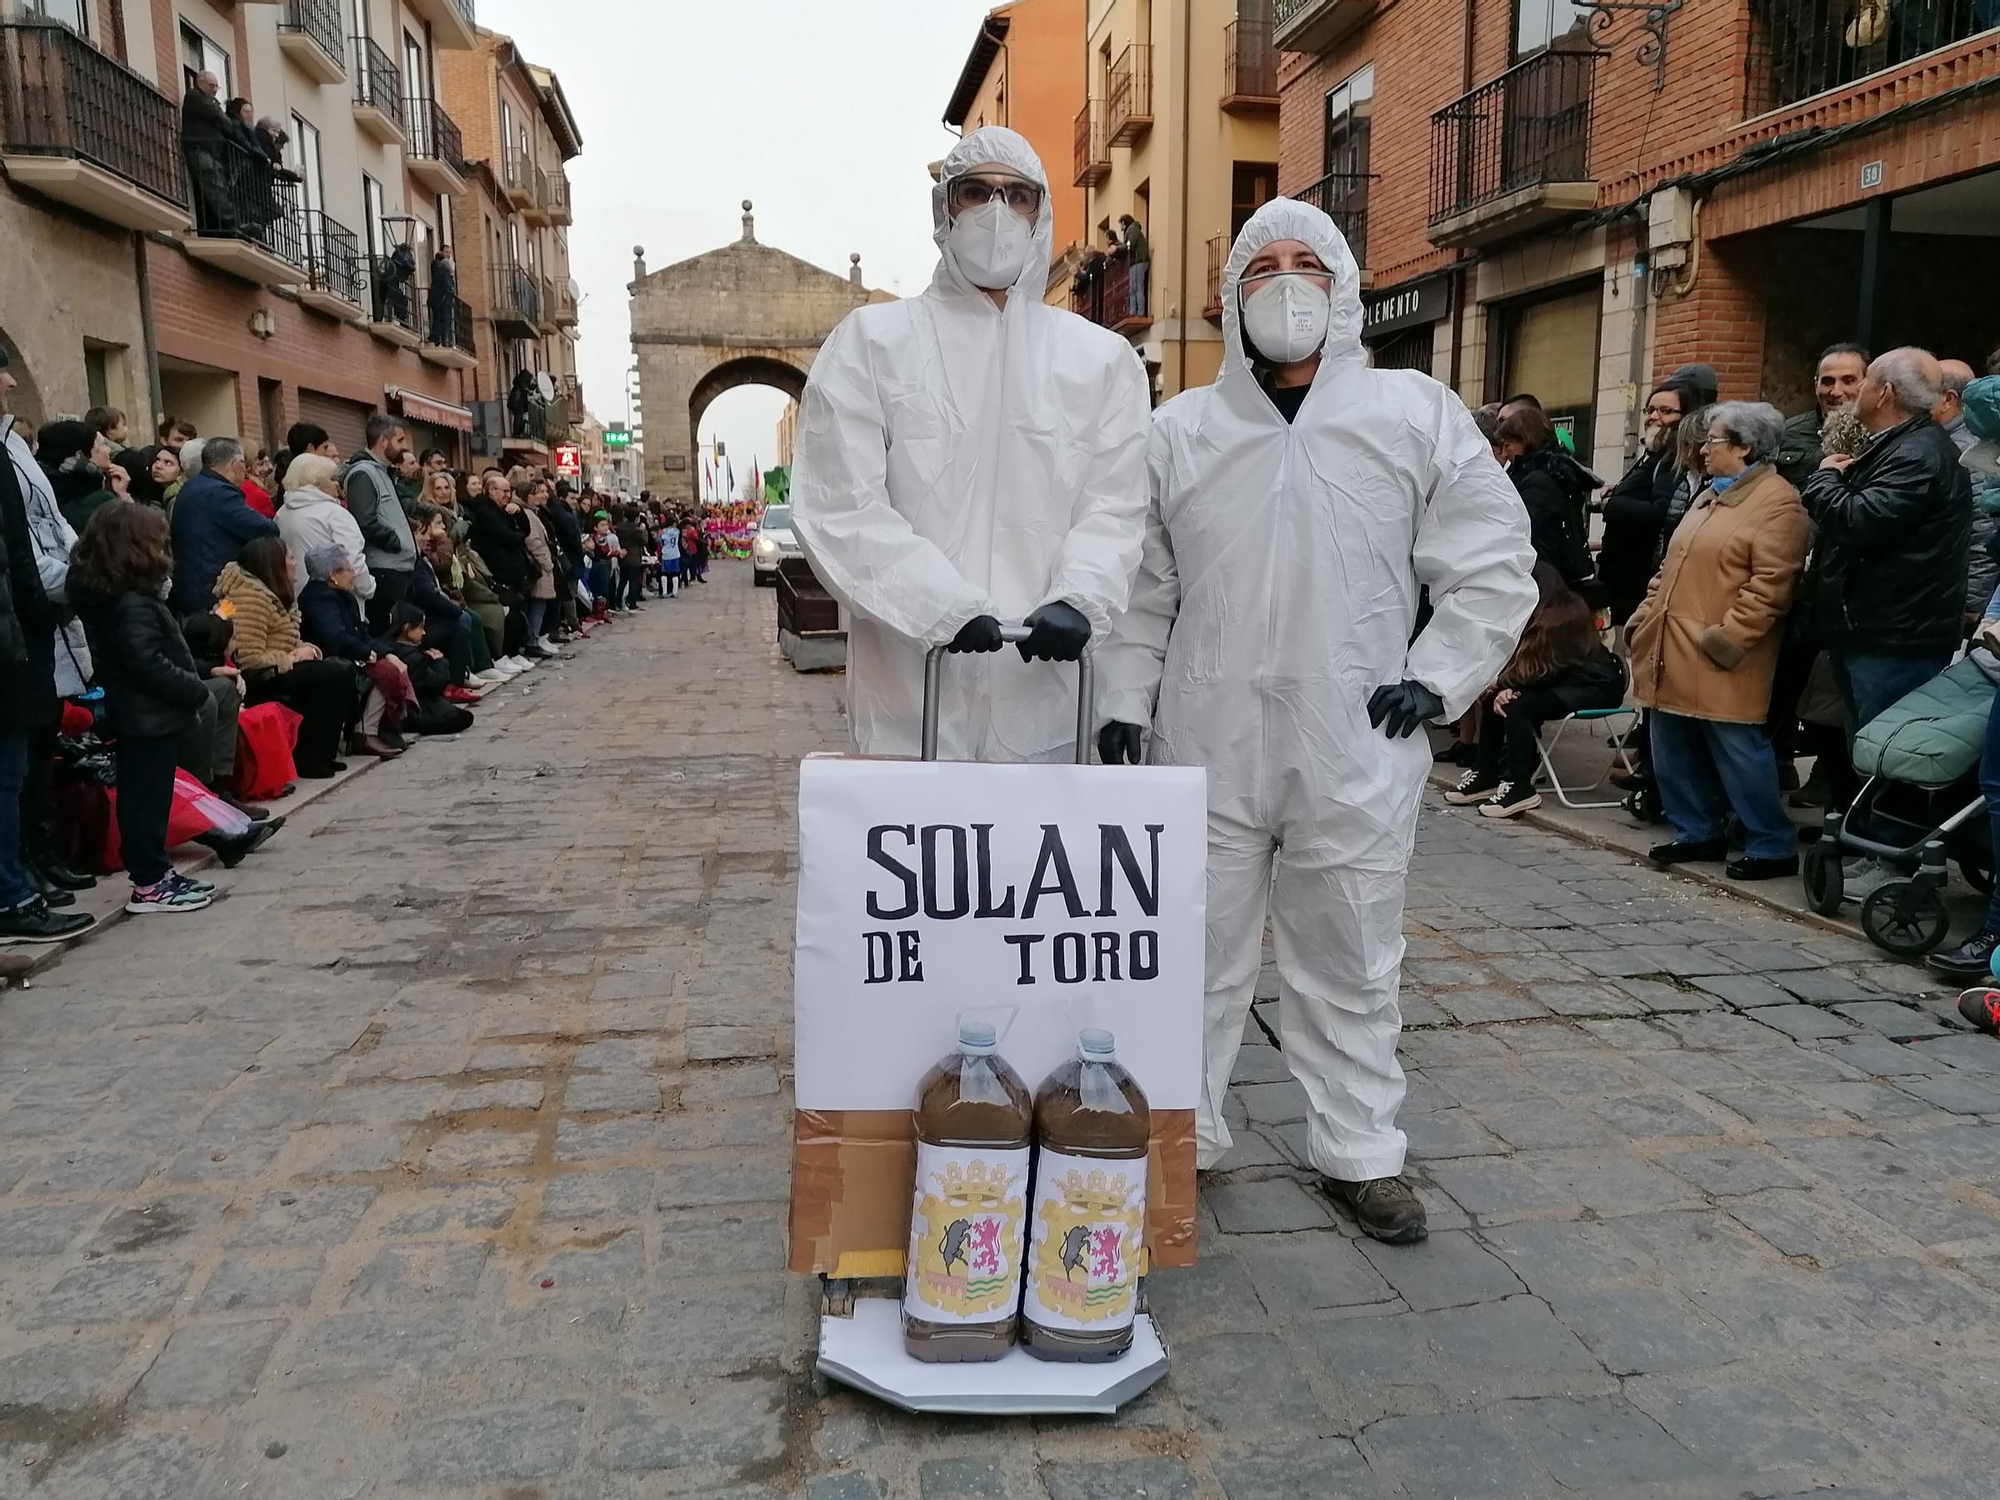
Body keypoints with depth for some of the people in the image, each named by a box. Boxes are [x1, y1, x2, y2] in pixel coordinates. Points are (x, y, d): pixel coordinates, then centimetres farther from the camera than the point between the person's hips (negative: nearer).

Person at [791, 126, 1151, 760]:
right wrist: (946, 610, -17)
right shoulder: (873, 340, 6)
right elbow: (842, 509, -4)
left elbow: (1114, 506, 3)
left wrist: (1077, 600, -18)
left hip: (1047, 689, 2)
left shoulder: (1103, 357, 13)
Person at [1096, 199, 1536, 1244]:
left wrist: (1436, 679, -2)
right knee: (1197, 958, 11)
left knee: (1351, 966, 12)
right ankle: (1178, 1139, 28)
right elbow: (1140, 589, 11)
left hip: (1356, 755, 0)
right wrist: (1121, 704, 4)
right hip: (1207, 750, 1)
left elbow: (1493, 564, 6)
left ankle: (1359, 1151, 28)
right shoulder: (1180, 432, 8)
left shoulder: (1418, 416, 5)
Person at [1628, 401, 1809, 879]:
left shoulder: (1777, 502, -10)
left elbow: (1770, 585, -18)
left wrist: (1727, 637, -22)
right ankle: (1699, 832, 26)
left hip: (1719, 662, -9)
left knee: (1738, 754, -4)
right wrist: (1646, 614, 14)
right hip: (1674, 653, 9)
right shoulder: (1711, 494, 20)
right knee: (1676, 751, 13)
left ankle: (1772, 847, 8)